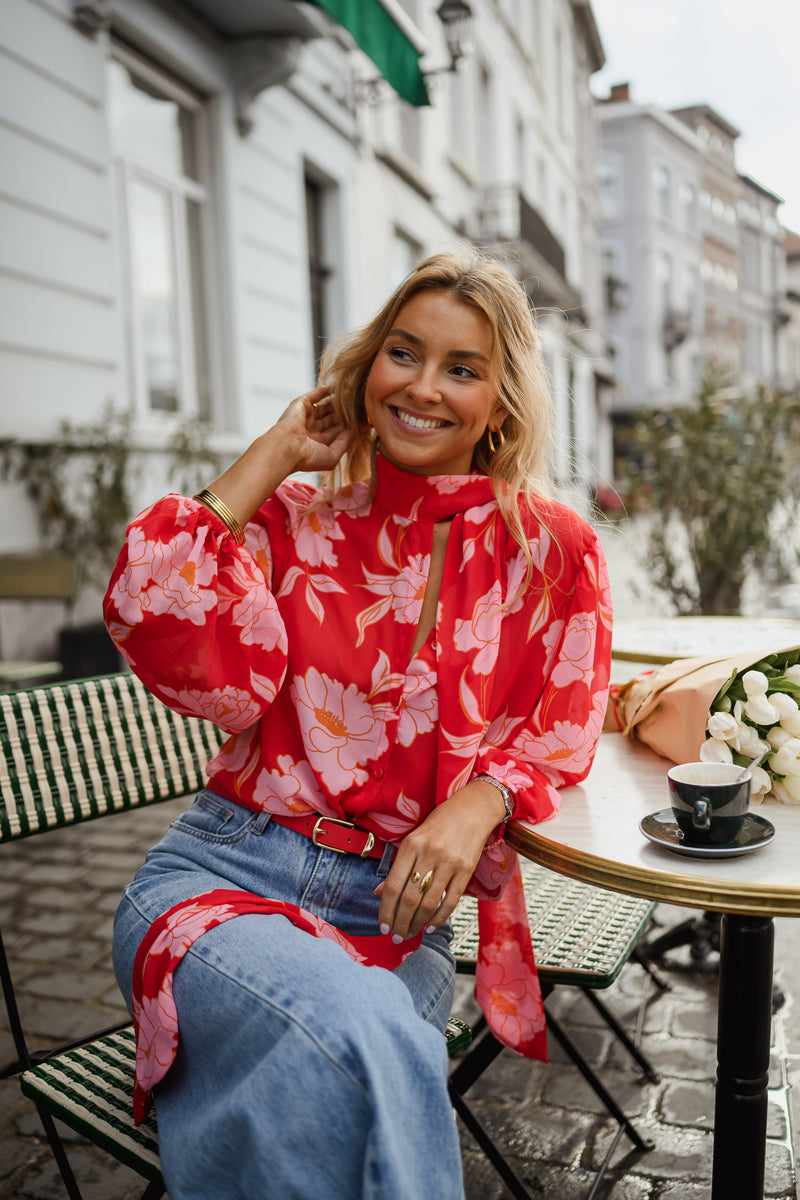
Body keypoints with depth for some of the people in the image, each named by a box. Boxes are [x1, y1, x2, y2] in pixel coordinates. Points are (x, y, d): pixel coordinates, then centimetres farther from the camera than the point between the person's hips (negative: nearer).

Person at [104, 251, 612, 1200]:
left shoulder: (552, 551, 6)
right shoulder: (297, 519, 5)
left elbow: (560, 726, 5)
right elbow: (177, 650, -12)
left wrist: (474, 806, -17)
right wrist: (273, 454, -4)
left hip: (399, 910, 1)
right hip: (227, 871, 0)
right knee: (365, 1045, -32)